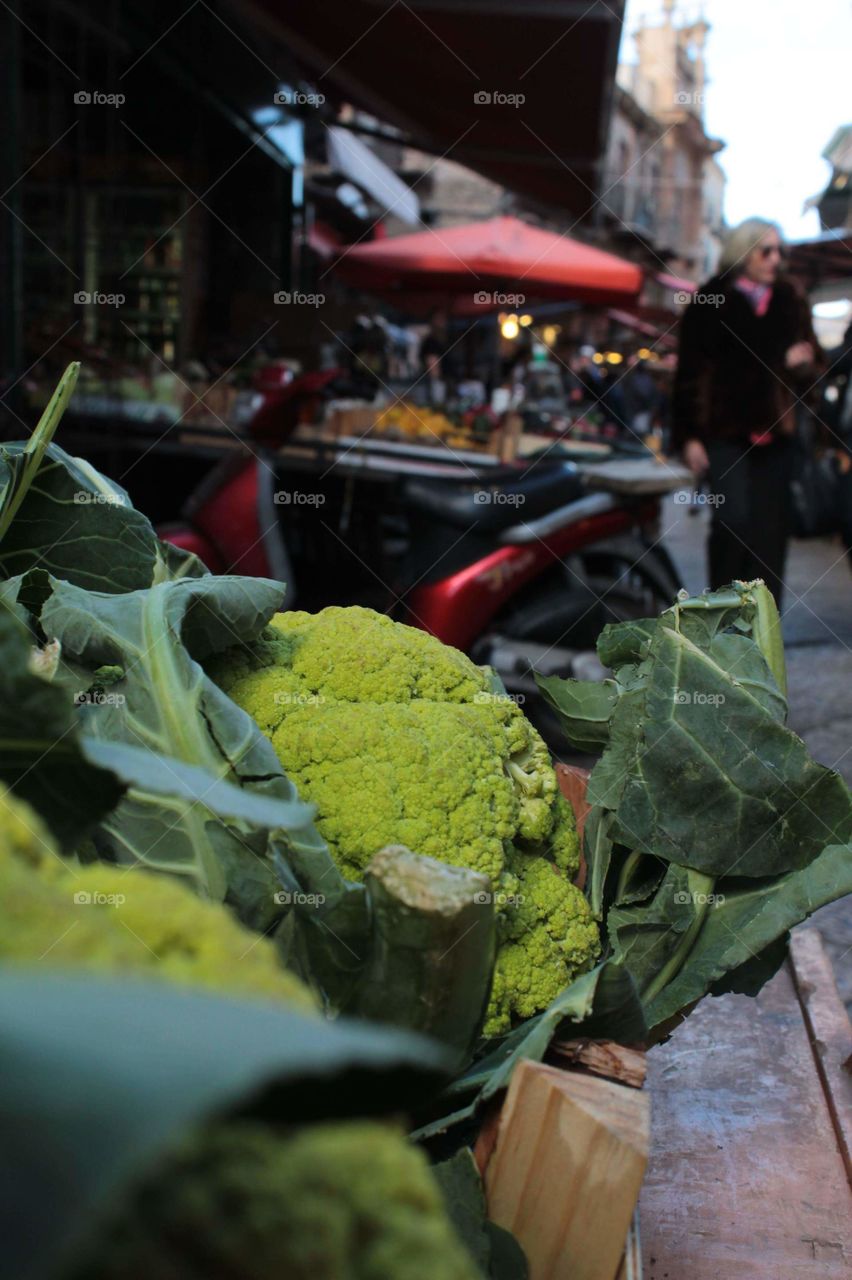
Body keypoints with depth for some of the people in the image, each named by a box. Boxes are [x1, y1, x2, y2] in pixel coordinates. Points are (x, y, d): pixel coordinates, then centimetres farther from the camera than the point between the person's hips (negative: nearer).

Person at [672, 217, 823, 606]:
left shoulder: (790, 304, 14)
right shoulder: (709, 304, 1)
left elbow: (812, 366, 20)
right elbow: (691, 371, -2)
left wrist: (802, 363, -5)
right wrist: (689, 435, -9)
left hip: (775, 433, 4)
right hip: (724, 432, -4)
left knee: (770, 529, 2)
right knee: (733, 519, -15)